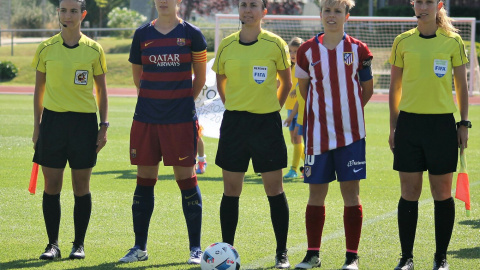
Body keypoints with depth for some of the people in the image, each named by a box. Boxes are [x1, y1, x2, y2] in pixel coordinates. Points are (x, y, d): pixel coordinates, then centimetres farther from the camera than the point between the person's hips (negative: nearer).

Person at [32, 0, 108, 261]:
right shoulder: (46, 49, 4)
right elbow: (39, 90, 9)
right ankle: (53, 244, 10)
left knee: (81, 187, 2)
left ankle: (79, 244, 12)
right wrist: (37, 126, 5)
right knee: (51, 185, 1)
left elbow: (101, 90, 8)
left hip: (84, 121, -1)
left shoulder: (93, 50, 2)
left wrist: (104, 126, 2)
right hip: (53, 119, 1)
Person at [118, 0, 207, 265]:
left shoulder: (191, 34, -1)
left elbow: (200, 78, 8)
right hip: (146, 118, 3)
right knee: (144, 180, 6)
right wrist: (155, 101, 13)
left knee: (186, 179, -2)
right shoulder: (142, 34, 6)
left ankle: (195, 248, 6)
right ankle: (139, 247, 14)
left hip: (181, 120, -3)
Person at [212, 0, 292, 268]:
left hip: (267, 122, -2)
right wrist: (232, 106, 12)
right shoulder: (226, 45, 3)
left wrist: (274, 106, 5)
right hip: (234, 122, 2)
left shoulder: (275, 44, -3)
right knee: (231, 189, 4)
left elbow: (286, 83, 8)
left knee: (274, 188, 1)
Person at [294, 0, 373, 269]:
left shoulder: (358, 50, -1)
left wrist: (347, 111, 11)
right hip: (318, 132, 1)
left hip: (350, 132, -1)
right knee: (316, 193, 5)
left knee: (351, 191, -1)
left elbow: (367, 90, 10)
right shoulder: (308, 50, 2)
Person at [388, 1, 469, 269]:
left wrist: (464, 124, 2)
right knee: (409, 192, 2)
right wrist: (393, 126, 7)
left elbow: (462, 86, 7)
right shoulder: (403, 42, 6)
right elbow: (395, 87, 11)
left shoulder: (452, 42, 2)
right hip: (409, 122, 1)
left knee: (442, 192, 2)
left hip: (442, 123, -1)